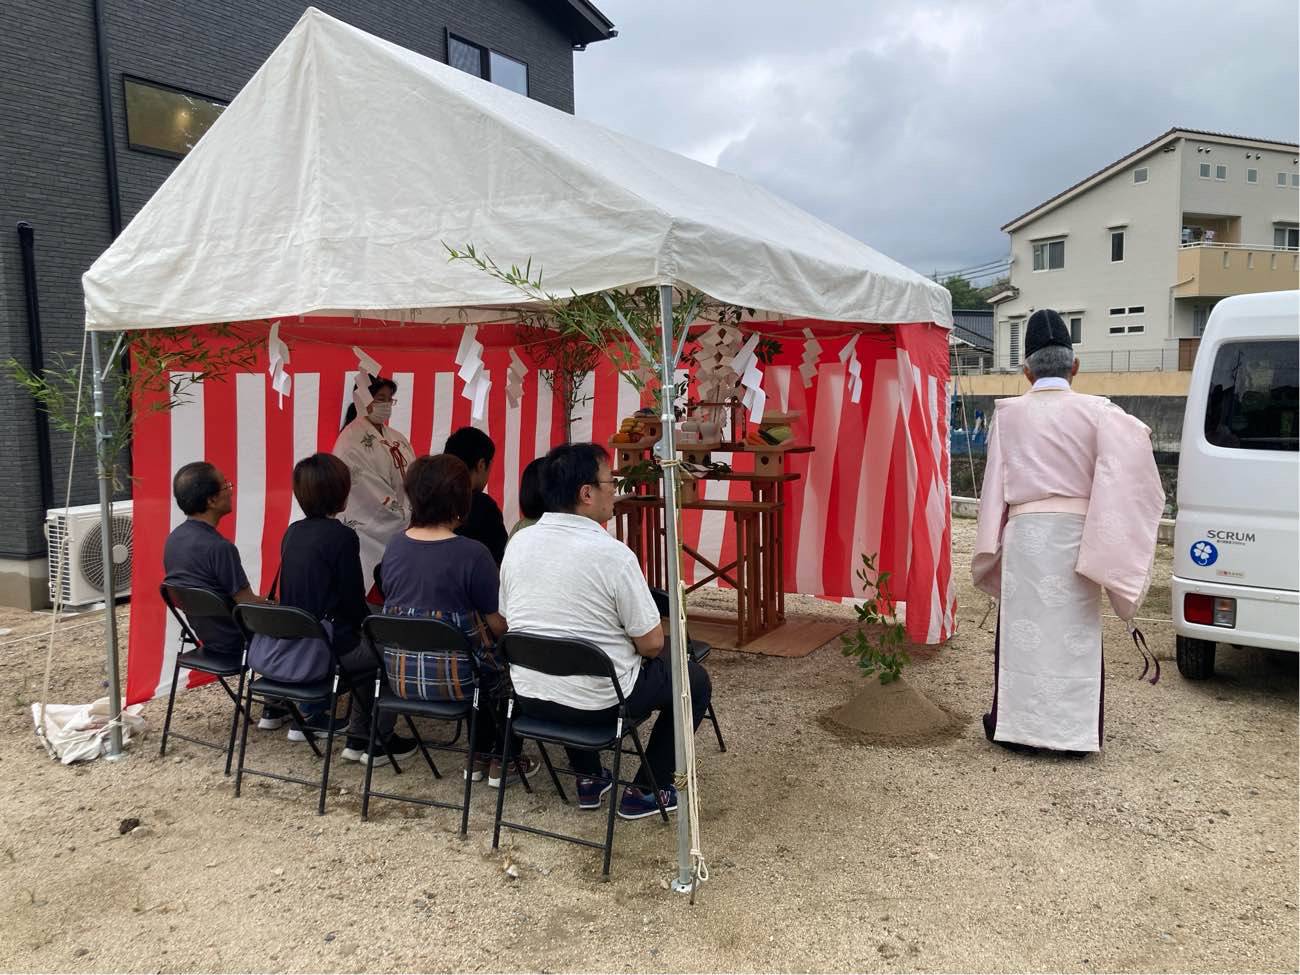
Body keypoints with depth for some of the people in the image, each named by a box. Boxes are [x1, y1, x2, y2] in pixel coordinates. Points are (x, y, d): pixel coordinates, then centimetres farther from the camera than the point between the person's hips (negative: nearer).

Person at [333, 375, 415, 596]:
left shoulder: (397, 438, 14)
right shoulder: (351, 439, -6)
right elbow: (368, 486, -13)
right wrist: (405, 517, -15)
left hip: (401, 528, 6)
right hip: (370, 531, -6)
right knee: (373, 595, -7)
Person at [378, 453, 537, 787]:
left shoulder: (394, 546, 1)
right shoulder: (472, 554, -18)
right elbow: (499, 625, -13)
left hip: (399, 673, 6)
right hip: (450, 680, -6)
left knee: (487, 659, 30)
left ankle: (480, 757, 36)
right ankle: (503, 762, 30)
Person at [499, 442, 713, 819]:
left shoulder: (518, 543, -3)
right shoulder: (612, 553, -20)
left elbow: (508, 621, 9)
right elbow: (652, 644, -15)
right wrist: (639, 651, 8)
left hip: (529, 695, 6)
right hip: (598, 701, -6)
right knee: (695, 679, 15)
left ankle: (589, 778, 36)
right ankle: (644, 791, 18)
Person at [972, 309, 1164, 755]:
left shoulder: (1008, 413, 1)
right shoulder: (1097, 412, -3)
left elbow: (995, 483, 2)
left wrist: (990, 546, 7)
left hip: (1025, 534, 1)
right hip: (1076, 536, 0)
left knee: (1022, 631, 10)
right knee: (1074, 635, 9)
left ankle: (1012, 723, 19)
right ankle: (1074, 731, 17)